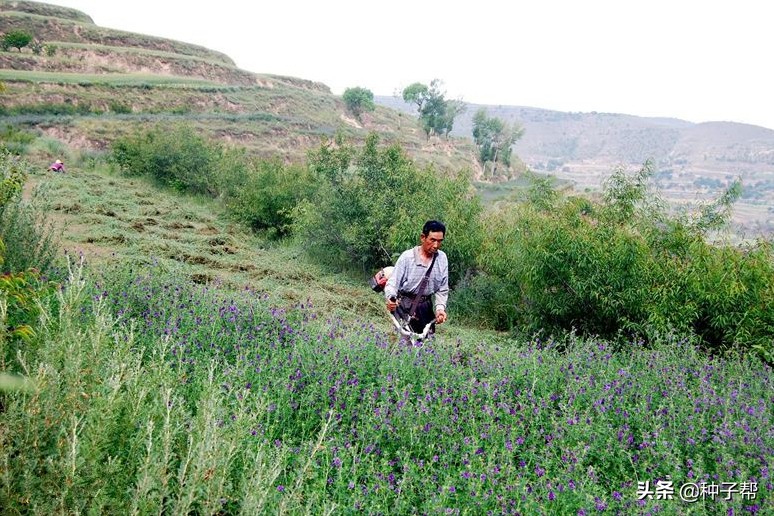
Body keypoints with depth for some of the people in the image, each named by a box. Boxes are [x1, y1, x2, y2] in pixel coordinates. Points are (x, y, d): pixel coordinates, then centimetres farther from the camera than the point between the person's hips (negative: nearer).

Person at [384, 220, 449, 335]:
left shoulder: (442, 258, -3)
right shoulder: (407, 257, -13)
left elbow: (442, 289, 2)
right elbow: (392, 283, -14)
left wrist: (440, 308, -15)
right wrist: (391, 299, -35)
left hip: (425, 306, 4)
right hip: (405, 306, -4)